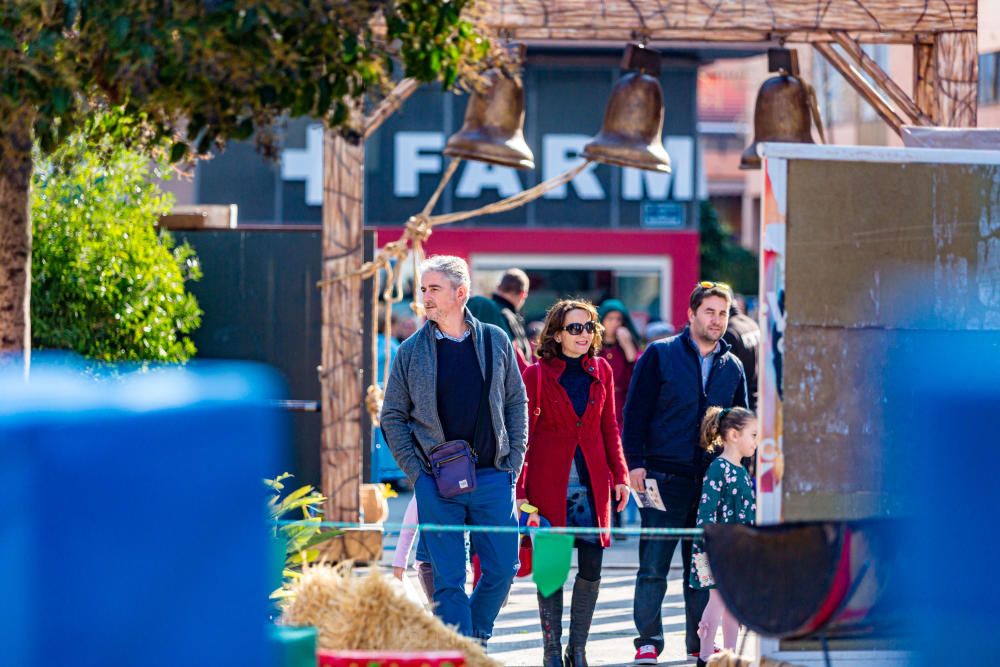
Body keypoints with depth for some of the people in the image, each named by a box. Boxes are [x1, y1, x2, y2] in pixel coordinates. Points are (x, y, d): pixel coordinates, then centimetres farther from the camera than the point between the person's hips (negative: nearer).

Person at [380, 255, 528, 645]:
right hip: (437, 482, -1)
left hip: (492, 477, 2)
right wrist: (415, 470, -4)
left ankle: (476, 637, 23)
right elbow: (392, 417, 5)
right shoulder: (411, 352, 2)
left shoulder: (495, 342, 6)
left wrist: (513, 460, 3)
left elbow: (516, 403, 12)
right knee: (449, 579, -3)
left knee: (502, 568, 1)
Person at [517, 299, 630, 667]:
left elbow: (609, 429, 14)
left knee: (591, 567, 1)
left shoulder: (601, 371, 7)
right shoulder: (537, 374, -4)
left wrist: (620, 475, 6)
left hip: (592, 481, 3)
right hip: (550, 481, -3)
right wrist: (519, 491, -8)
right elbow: (523, 435, -3)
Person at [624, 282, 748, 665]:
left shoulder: (732, 367, 12)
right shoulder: (660, 355, 0)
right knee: (653, 565, -3)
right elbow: (636, 411, -2)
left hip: (713, 483, 4)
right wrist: (636, 463, -10)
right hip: (663, 478, -3)